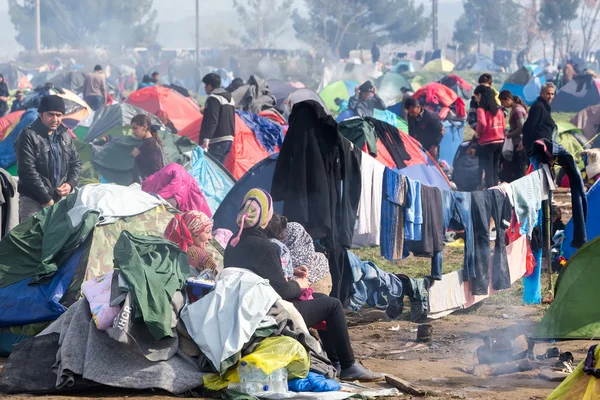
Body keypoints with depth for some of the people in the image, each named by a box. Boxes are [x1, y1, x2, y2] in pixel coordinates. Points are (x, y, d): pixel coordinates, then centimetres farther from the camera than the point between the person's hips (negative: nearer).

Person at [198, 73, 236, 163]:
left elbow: (212, 121, -21)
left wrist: (206, 139, -25)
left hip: (217, 142, -10)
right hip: (229, 139, 10)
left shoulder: (213, 99, -11)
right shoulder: (230, 98, 19)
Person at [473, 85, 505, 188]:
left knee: (488, 171, -2)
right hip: (500, 141, 7)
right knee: (495, 170, 15)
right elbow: (503, 126, 12)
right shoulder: (498, 109, 10)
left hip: (487, 142, -6)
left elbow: (482, 123, -25)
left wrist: (478, 132, -8)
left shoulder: (481, 109, -11)